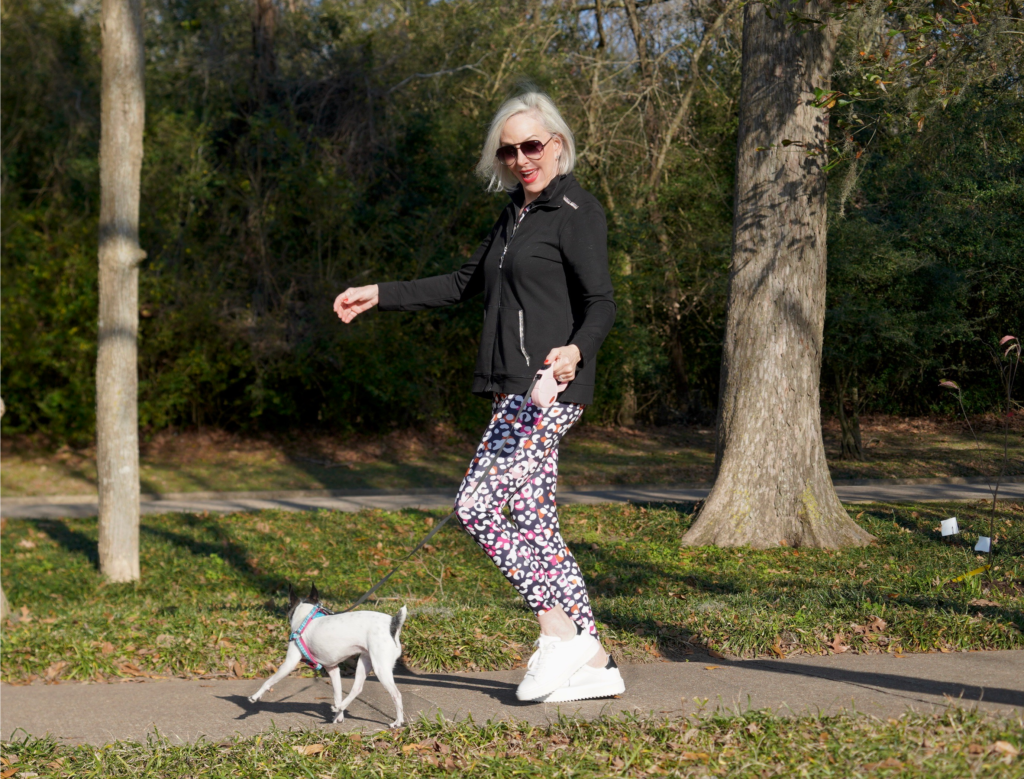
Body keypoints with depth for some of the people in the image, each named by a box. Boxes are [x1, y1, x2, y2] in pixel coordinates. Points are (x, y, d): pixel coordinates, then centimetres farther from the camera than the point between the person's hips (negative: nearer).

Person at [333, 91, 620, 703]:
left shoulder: (577, 212, -7)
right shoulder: (517, 214, 20)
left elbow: (602, 303, -16)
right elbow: (465, 284, 30)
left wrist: (575, 349, -37)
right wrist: (381, 296, 27)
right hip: (516, 391, 9)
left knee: (479, 503, -15)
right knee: (536, 524, 5)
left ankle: (559, 630, -9)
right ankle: (595, 663, 8)